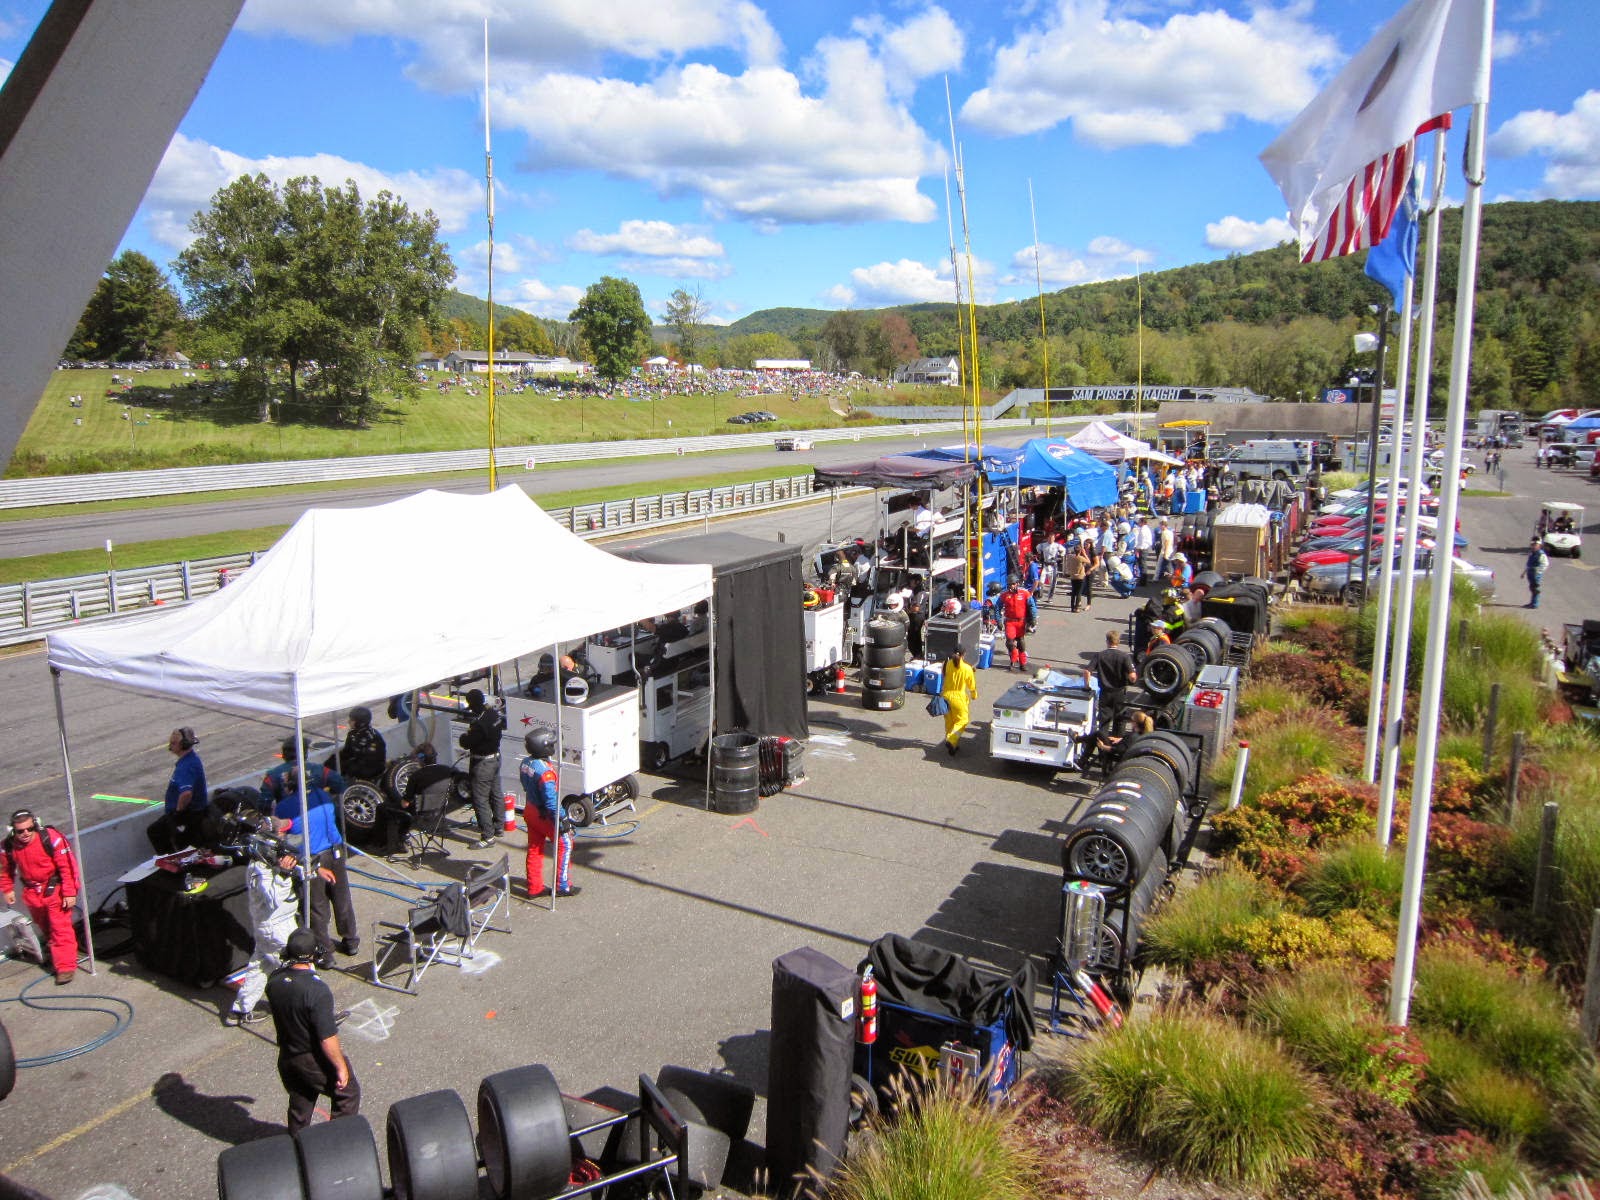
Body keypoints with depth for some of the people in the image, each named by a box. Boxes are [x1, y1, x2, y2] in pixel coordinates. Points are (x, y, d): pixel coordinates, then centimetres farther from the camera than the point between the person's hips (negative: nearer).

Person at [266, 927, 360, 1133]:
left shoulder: (274, 981, -13)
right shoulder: (316, 990, -33)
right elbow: (328, 1039, -28)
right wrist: (341, 1067, -15)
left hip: (286, 1057, 7)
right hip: (314, 1060, -7)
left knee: (299, 1102, 27)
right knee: (348, 1093, 16)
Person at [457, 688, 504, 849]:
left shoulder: (478, 723, -29)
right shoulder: (493, 712, -3)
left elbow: (466, 743, -22)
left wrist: (464, 736, -1)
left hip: (482, 763, -10)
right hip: (496, 757, 10)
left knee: (480, 799, -3)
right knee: (494, 794, 21)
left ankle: (488, 836, -1)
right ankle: (497, 827, 35)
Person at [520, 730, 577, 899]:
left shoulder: (526, 763, -1)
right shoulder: (545, 771, -29)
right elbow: (551, 800, -27)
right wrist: (562, 820, -20)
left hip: (530, 811, 9)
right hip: (544, 815, -9)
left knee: (534, 849, 17)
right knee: (565, 844, 7)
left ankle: (534, 888, 26)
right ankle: (563, 886, 12)